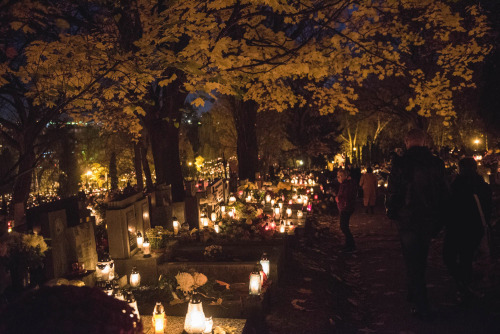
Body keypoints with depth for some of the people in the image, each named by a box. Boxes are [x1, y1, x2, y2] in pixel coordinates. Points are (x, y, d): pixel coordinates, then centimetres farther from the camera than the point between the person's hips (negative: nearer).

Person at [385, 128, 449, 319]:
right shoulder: (436, 163, 0)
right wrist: (439, 216, 15)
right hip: (430, 220, 5)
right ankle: (415, 296, 36)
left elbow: (392, 192, -12)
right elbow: (444, 192, 6)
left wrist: (391, 213, 6)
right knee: (420, 260, 21)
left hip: (408, 220, -5)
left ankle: (421, 308, 10)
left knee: (412, 262, 5)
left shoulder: (401, 164, -14)